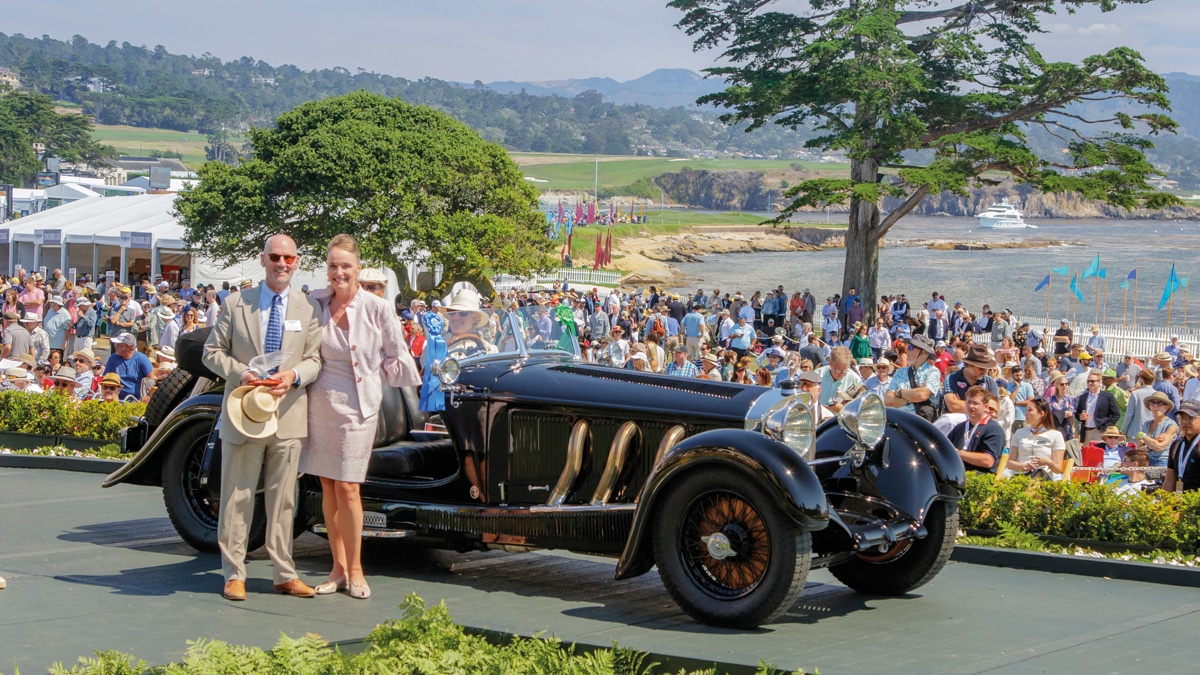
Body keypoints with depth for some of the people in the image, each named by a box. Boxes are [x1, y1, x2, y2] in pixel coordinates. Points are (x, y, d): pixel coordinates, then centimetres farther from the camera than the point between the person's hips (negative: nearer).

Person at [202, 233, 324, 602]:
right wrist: (240, 373, -14)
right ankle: (234, 574, 9)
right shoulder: (237, 303, 3)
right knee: (237, 496, 2)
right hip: (244, 412, -1)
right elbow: (213, 351, 4)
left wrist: (294, 375, -17)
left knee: (283, 499, 8)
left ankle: (285, 574, 15)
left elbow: (316, 360, 4)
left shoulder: (308, 309, 5)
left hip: (289, 415, 1)